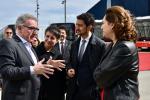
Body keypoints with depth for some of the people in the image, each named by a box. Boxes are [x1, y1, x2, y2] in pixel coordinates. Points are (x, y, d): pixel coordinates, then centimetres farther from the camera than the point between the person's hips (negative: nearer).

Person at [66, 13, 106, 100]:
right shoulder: (74, 44, 10)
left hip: (90, 90, -5)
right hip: (74, 89, 6)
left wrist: (98, 88, -11)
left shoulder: (100, 45, -9)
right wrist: (70, 69, -2)